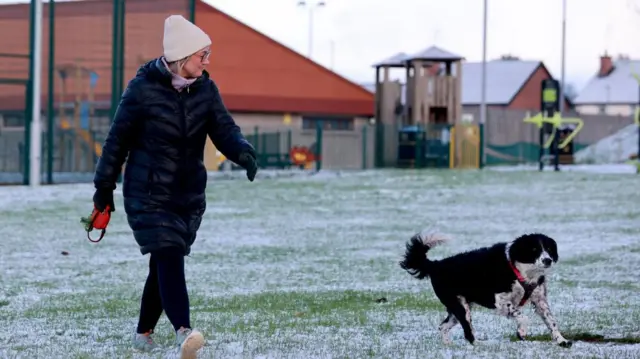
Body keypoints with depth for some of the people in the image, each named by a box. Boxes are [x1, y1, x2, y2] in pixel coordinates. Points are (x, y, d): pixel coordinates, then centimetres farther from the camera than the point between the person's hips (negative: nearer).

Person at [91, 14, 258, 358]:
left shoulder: (205, 89, 1)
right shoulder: (143, 88, -12)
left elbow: (224, 129, -6)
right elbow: (118, 138, -4)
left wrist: (242, 151, -29)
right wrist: (104, 187, 2)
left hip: (189, 196, 5)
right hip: (148, 195, -5)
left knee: (163, 264, 11)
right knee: (169, 259, -18)